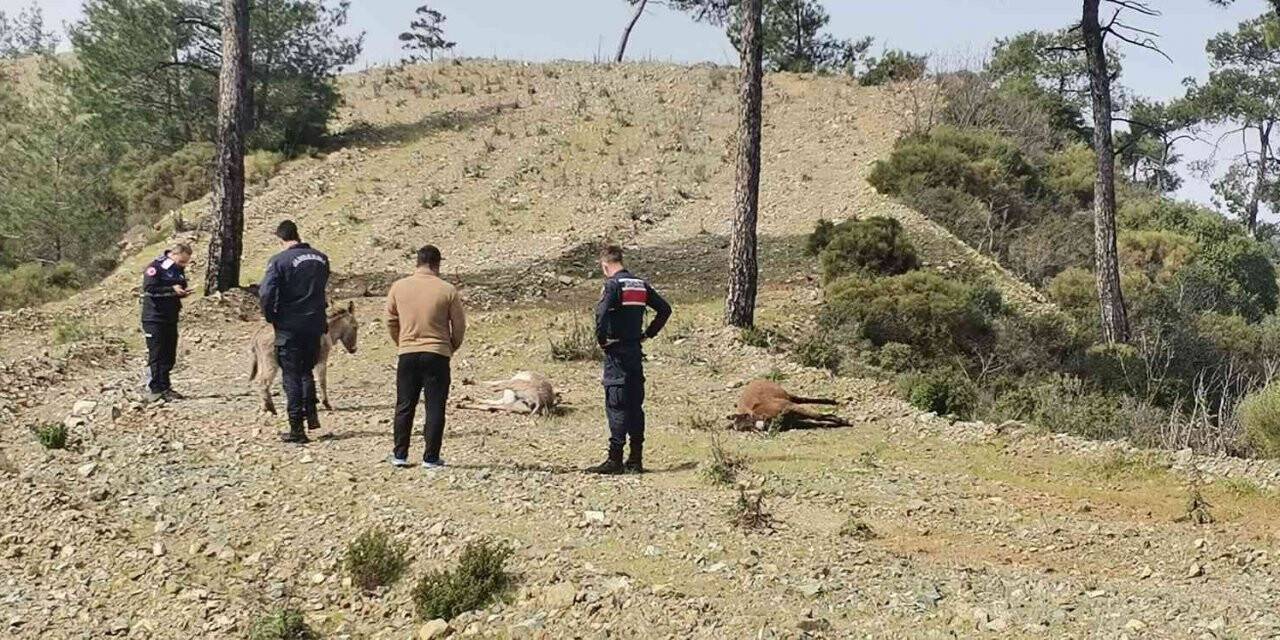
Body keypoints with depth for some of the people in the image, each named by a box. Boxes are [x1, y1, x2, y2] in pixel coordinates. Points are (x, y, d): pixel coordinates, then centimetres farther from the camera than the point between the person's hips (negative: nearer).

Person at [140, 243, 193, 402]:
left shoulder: (178, 270, 10)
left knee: (169, 355, 8)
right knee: (156, 354, -6)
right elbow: (149, 289, -19)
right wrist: (172, 289, -24)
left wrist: (183, 292, -5)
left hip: (171, 317, 7)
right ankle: (153, 389, -2)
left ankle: (164, 388, 15)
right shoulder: (155, 267, -12)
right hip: (154, 318, -7)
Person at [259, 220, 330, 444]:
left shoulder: (279, 260, -12)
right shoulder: (321, 258, 4)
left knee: (291, 375, 4)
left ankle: (297, 429, 5)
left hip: (289, 327, -4)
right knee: (307, 370, 24)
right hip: (315, 324, 4)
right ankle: (311, 414, 17)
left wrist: (270, 316, -4)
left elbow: (266, 292, -19)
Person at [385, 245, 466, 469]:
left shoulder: (399, 287, 0)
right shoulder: (448, 291, -7)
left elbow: (391, 321, 7)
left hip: (407, 354, 2)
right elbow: (459, 325, -1)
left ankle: (400, 454, 16)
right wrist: (452, 348, 17)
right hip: (437, 355, -2)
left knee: (404, 406, 12)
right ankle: (431, 458, 5)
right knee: (435, 408, 4)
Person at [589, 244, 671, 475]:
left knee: (616, 405, -5)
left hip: (617, 351, -7)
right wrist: (648, 333, 16)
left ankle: (615, 459, -6)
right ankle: (636, 460, 13)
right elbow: (665, 309, 16)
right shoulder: (641, 284, 11)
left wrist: (601, 339, -14)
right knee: (635, 405, 10)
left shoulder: (613, 284, -11)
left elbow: (602, 312, -27)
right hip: (636, 350, 7)